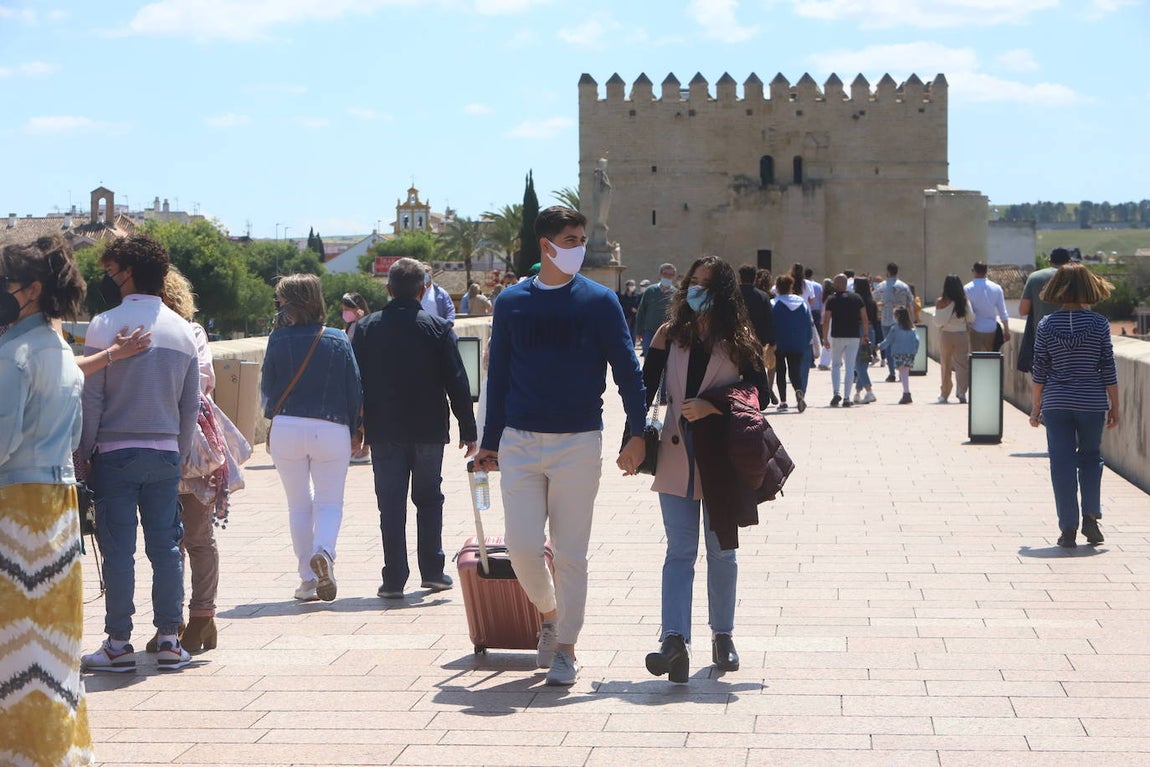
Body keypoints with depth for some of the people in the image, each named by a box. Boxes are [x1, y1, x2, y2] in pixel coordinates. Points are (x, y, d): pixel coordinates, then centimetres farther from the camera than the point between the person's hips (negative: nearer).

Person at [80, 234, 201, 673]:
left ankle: (118, 643, 3)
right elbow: (192, 403, 11)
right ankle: (168, 640, 9)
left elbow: (91, 397, -8)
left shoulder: (105, 325, -8)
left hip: (116, 452, -4)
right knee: (166, 547, 7)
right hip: (166, 452, 4)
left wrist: (84, 453, 0)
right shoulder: (183, 330, 7)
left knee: (118, 549, 0)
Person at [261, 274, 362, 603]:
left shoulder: (279, 339, -4)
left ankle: (308, 579, 7)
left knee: (299, 505, 10)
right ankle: (324, 551, -20)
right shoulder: (338, 340, 1)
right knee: (329, 501, 9)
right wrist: (354, 432, 13)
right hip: (332, 429, 0)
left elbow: (268, 388, 0)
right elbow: (354, 388, 4)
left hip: (287, 428, 0)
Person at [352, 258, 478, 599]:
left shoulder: (367, 328, 1)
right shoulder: (438, 328, -4)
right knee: (429, 500, 14)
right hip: (429, 430, 0)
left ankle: (394, 580, 1)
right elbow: (457, 382, -4)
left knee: (391, 505, 3)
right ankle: (432, 571, 14)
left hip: (384, 432, 1)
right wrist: (467, 430, 1)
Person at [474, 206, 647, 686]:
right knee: (523, 547, -4)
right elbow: (498, 375, 12)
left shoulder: (599, 301, 1)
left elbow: (626, 369, -1)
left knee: (570, 552, 1)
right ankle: (550, 614, 24)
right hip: (520, 443, 2)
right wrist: (489, 443, 11)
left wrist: (636, 432, -10)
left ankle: (565, 649, 12)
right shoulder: (512, 303, 6)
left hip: (579, 443, -1)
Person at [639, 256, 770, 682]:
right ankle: (674, 639, -17)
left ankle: (722, 635, 21)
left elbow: (759, 395, -3)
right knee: (680, 550, -6)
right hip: (677, 455, 1)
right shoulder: (670, 335, 6)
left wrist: (713, 407, -16)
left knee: (721, 551, 9)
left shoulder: (738, 342, 1)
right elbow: (644, 389, 4)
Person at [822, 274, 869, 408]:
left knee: (835, 365, 14)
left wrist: (825, 338, -1)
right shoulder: (856, 298, 4)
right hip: (854, 337, 1)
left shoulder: (832, 300, -3)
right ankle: (846, 398, 1)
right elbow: (865, 318, 2)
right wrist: (865, 334, 10)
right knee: (849, 367, 4)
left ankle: (836, 393, -3)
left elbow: (826, 320, -8)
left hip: (837, 336, -1)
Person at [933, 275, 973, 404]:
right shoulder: (964, 301, -5)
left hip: (946, 335, 0)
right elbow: (971, 319, 0)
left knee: (945, 365, 10)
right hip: (962, 335, 0)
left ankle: (944, 394, 15)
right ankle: (961, 392, -8)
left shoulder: (941, 302, -8)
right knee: (962, 364, 3)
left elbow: (937, 322, -6)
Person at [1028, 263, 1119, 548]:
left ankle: (1069, 529, 3)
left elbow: (1039, 370, 1)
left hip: (1056, 404, 0)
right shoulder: (1099, 323, -6)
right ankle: (1090, 516, 6)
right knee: (1090, 457, 18)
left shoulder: (1046, 325, -3)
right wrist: (1114, 406, 6)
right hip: (1092, 403, 0)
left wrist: (1036, 406, 10)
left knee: (1062, 463, 4)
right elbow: (1108, 369, -3)